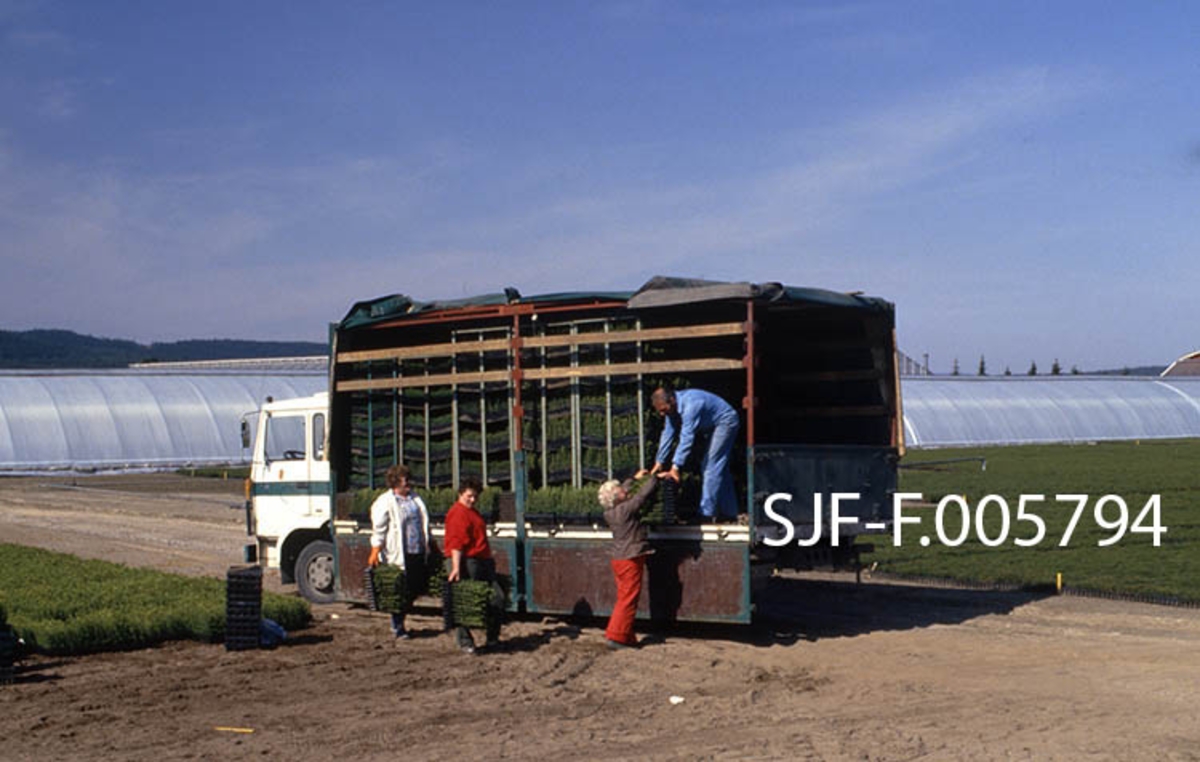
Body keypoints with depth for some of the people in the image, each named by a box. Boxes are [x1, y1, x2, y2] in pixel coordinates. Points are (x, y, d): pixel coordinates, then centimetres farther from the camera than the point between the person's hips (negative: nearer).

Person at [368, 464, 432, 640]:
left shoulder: (415, 499, 16)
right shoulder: (384, 503, -6)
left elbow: (424, 525, 23)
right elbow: (378, 530, -10)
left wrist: (427, 548, 23)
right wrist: (375, 553, -16)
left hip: (418, 553, 7)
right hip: (398, 556, -7)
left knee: (416, 589, 8)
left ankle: (398, 623, 26)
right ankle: (398, 628, 15)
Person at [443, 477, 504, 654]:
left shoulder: (473, 513, 21)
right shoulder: (458, 513, -10)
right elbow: (456, 542, -19)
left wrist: (489, 560, 26)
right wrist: (456, 567, -26)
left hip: (483, 562, 10)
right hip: (467, 562, -10)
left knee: (497, 597, 4)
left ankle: (492, 639, 12)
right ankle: (464, 640, 8)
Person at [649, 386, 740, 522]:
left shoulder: (691, 405, -35)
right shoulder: (672, 408, -6)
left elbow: (686, 438, -37)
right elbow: (667, 434, -2)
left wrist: (676, 467, -37)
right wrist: (659, 462, -3)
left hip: (725, 422, -10)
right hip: (713, 426, 10)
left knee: (712, 467, -14)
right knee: (720, 469, 13)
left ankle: (706, 514, -13)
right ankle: (729, 513, 19)